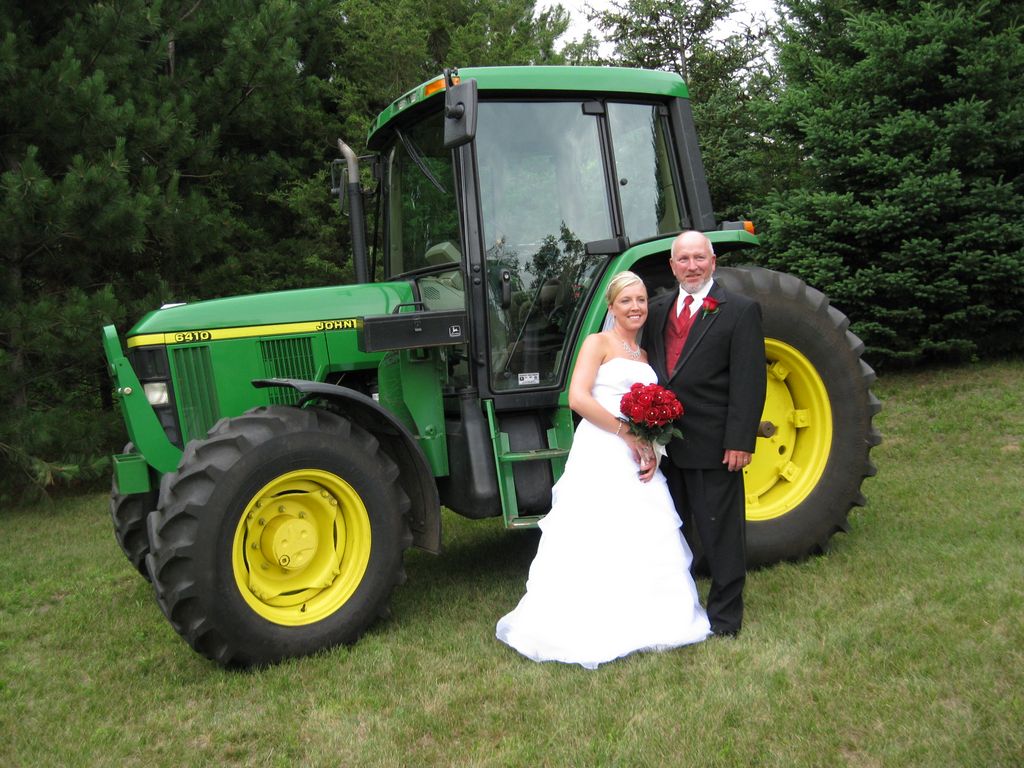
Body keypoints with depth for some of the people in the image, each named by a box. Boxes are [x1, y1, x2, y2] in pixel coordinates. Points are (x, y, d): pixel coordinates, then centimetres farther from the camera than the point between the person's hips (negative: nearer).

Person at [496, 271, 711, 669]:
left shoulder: (645, 353, 20)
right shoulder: (598, 343, 0)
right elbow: (578, 398, -13)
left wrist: (651, 448, -2)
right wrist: (627, 433, -16)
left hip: (638, 460, 7)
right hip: (601, 456, -7)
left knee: (645, 545, 5)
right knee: (597, 545, -7)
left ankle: (641, 624, 18)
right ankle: (592, 632, 3)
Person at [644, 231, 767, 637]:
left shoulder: (740, 310, -6)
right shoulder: (658, 309, 12)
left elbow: (749, 381, -11)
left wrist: (739, 441, -17)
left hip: (712, 446, -6)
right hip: (665, 443, 6)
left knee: (720, 532, 5)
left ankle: (724, 614, 20)